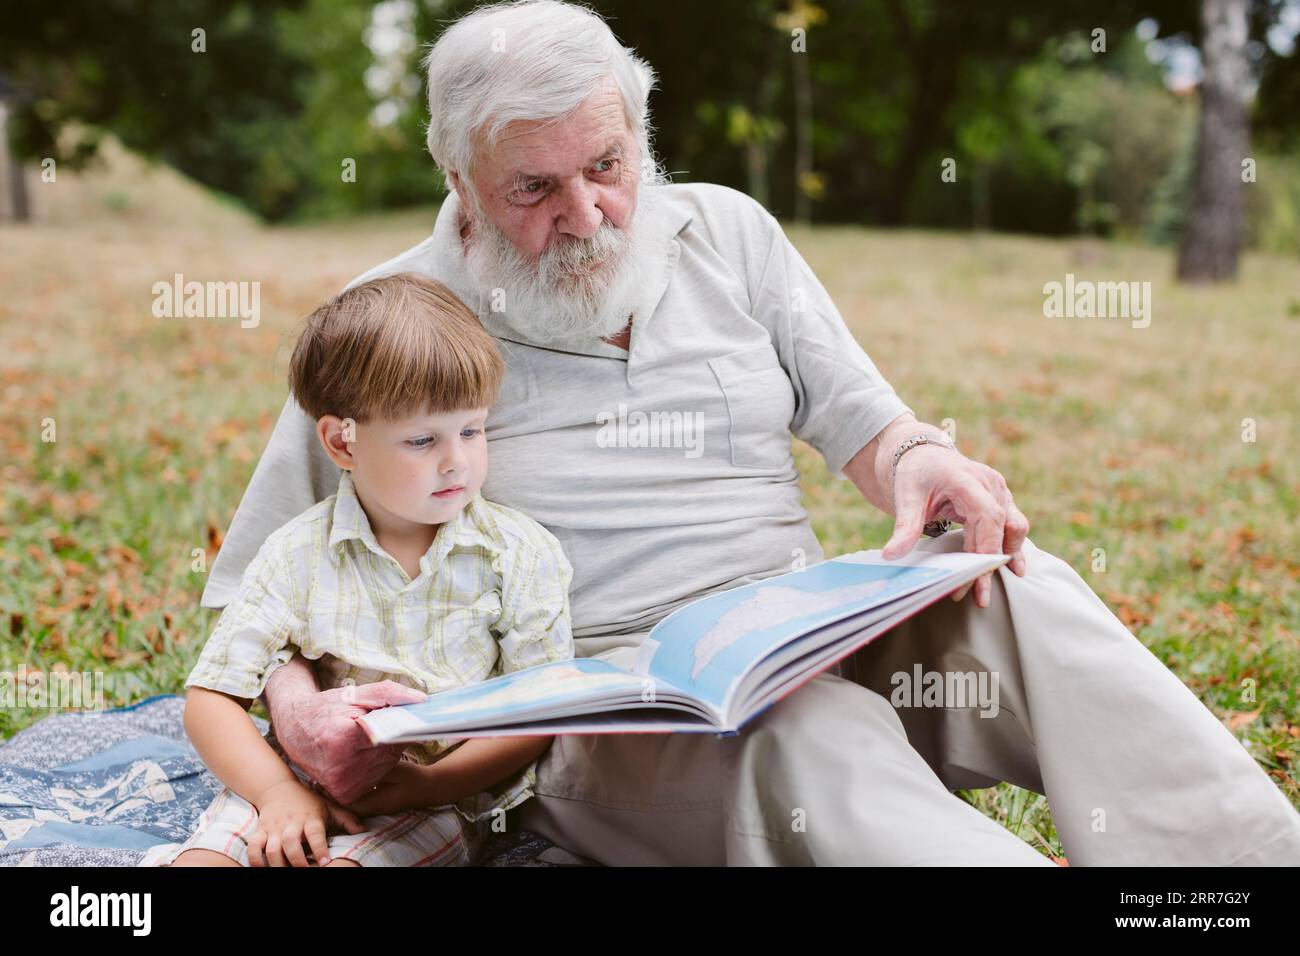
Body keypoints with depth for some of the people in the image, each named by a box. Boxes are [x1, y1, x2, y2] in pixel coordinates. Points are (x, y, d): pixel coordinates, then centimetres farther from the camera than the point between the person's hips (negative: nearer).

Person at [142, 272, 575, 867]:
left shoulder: (522, 554, -1)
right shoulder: (299, 555, 0)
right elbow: (210, 699, 1)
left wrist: (431, 784, -17)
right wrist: (277, 792, -15)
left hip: (441, 797, -1)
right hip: (299, 780, 2)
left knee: (339, 862, -30)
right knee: (202, 858, -24)